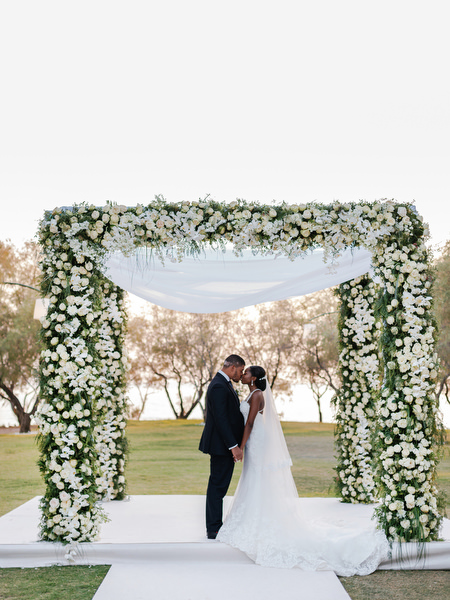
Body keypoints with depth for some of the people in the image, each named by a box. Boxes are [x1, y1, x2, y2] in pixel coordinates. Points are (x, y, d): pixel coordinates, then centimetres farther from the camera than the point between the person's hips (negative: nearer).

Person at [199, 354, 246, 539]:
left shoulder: (223, 384, 15)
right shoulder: (219, 387, -19)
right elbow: (221, 419, -23)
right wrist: (234, 446, -23)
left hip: (224, 445, 11)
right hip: (221, 445, -11)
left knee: (218, 486, 15)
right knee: (217, 486, -3)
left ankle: (214, 526, 24)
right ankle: (214, 529, 4)